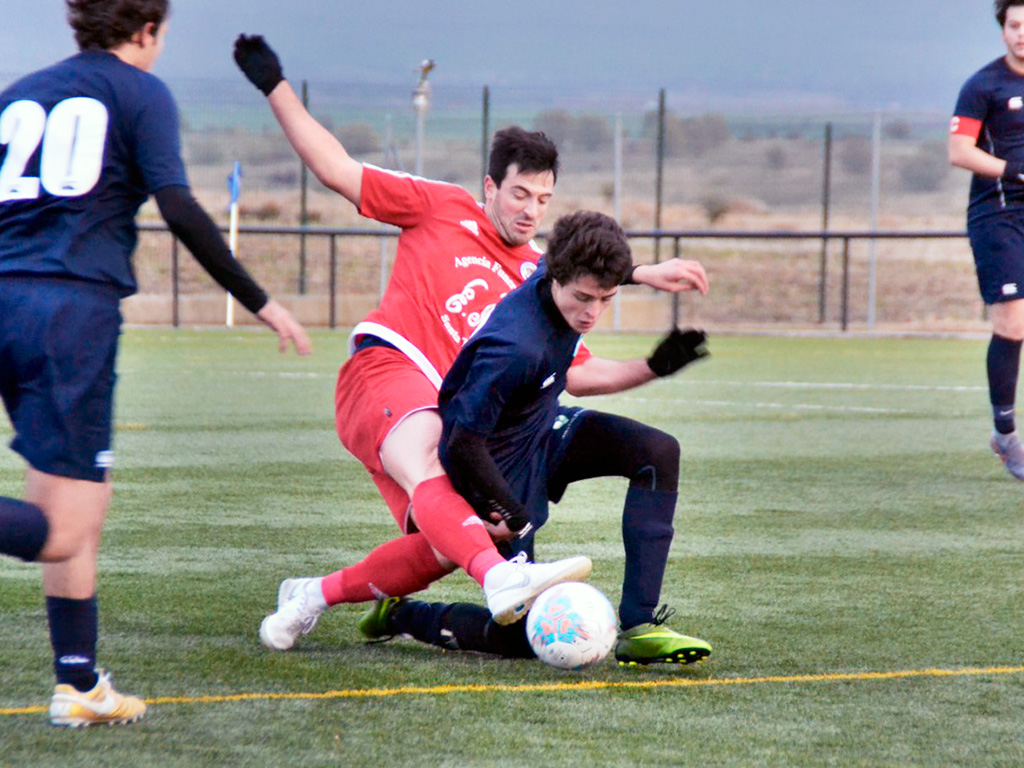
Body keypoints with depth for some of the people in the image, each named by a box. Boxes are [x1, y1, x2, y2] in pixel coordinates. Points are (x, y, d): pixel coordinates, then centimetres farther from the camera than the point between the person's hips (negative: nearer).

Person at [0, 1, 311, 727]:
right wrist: (260, 302, 0)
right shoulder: (139, 93, 6)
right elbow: (179, 209, -5)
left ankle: (80, 684, 15)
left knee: (86, 497, 17)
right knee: (63, 531, -9)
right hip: (74, 306, -6)